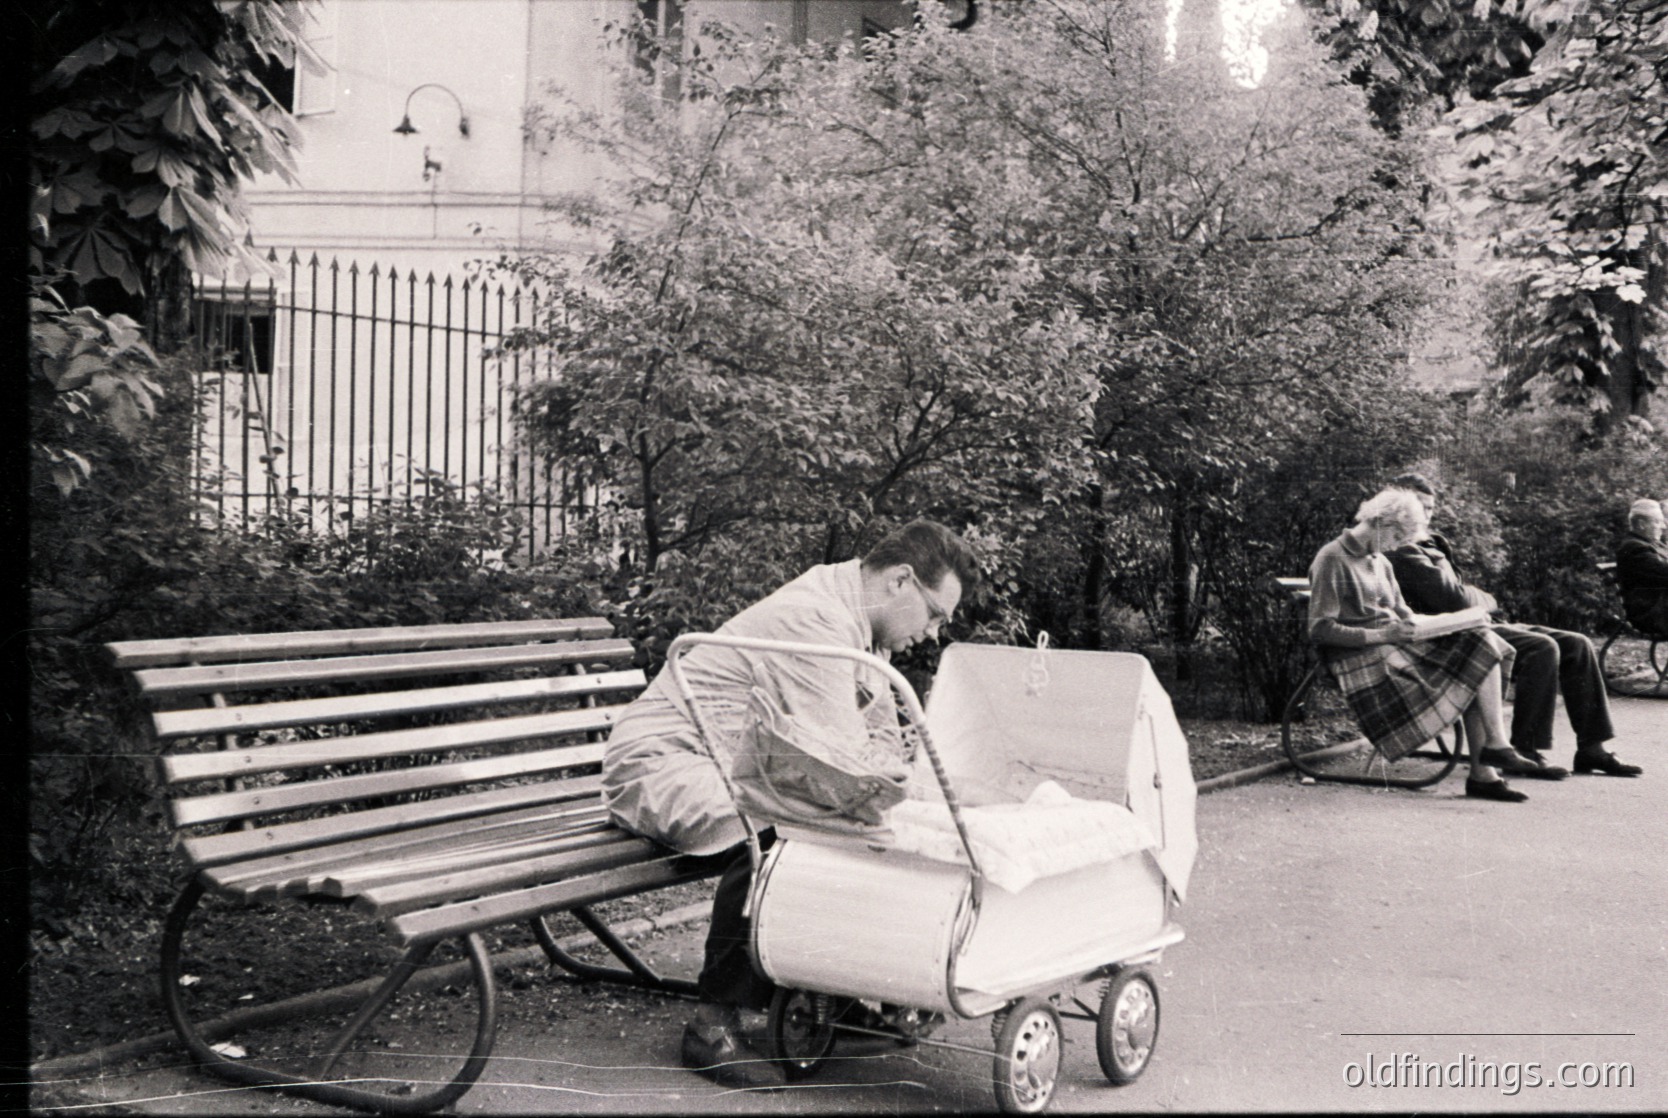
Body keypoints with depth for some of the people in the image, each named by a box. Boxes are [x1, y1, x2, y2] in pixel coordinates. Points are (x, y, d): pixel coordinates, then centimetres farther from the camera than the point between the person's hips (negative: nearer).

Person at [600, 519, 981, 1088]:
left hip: (729, 771, 10)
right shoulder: (816, 620, -24)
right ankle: (714, 1027, -22)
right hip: (660, 762, -10)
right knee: (773, 829, -34)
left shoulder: (855, 624, 9)